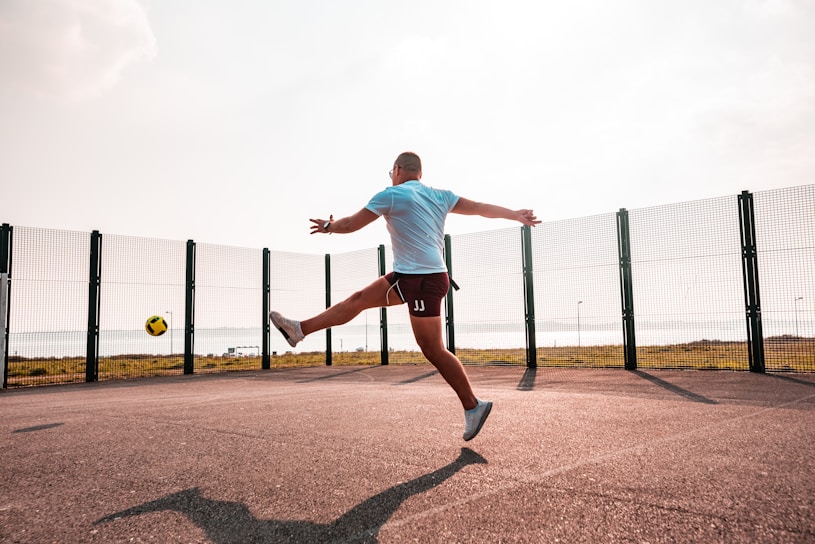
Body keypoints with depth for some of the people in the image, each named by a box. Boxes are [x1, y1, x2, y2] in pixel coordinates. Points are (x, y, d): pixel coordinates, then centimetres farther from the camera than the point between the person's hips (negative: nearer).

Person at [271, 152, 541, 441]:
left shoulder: (392, 194, -7)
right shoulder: (440, 196, 11)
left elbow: (351, 224, 2)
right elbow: (481, 207, 5)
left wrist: (329, 226, 21)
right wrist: (516, 215, 10)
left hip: (423, 279, -9)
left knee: (433, 350, -3)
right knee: (358, 299, 12)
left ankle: (473, 406, 5)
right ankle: (299, 329, 20)